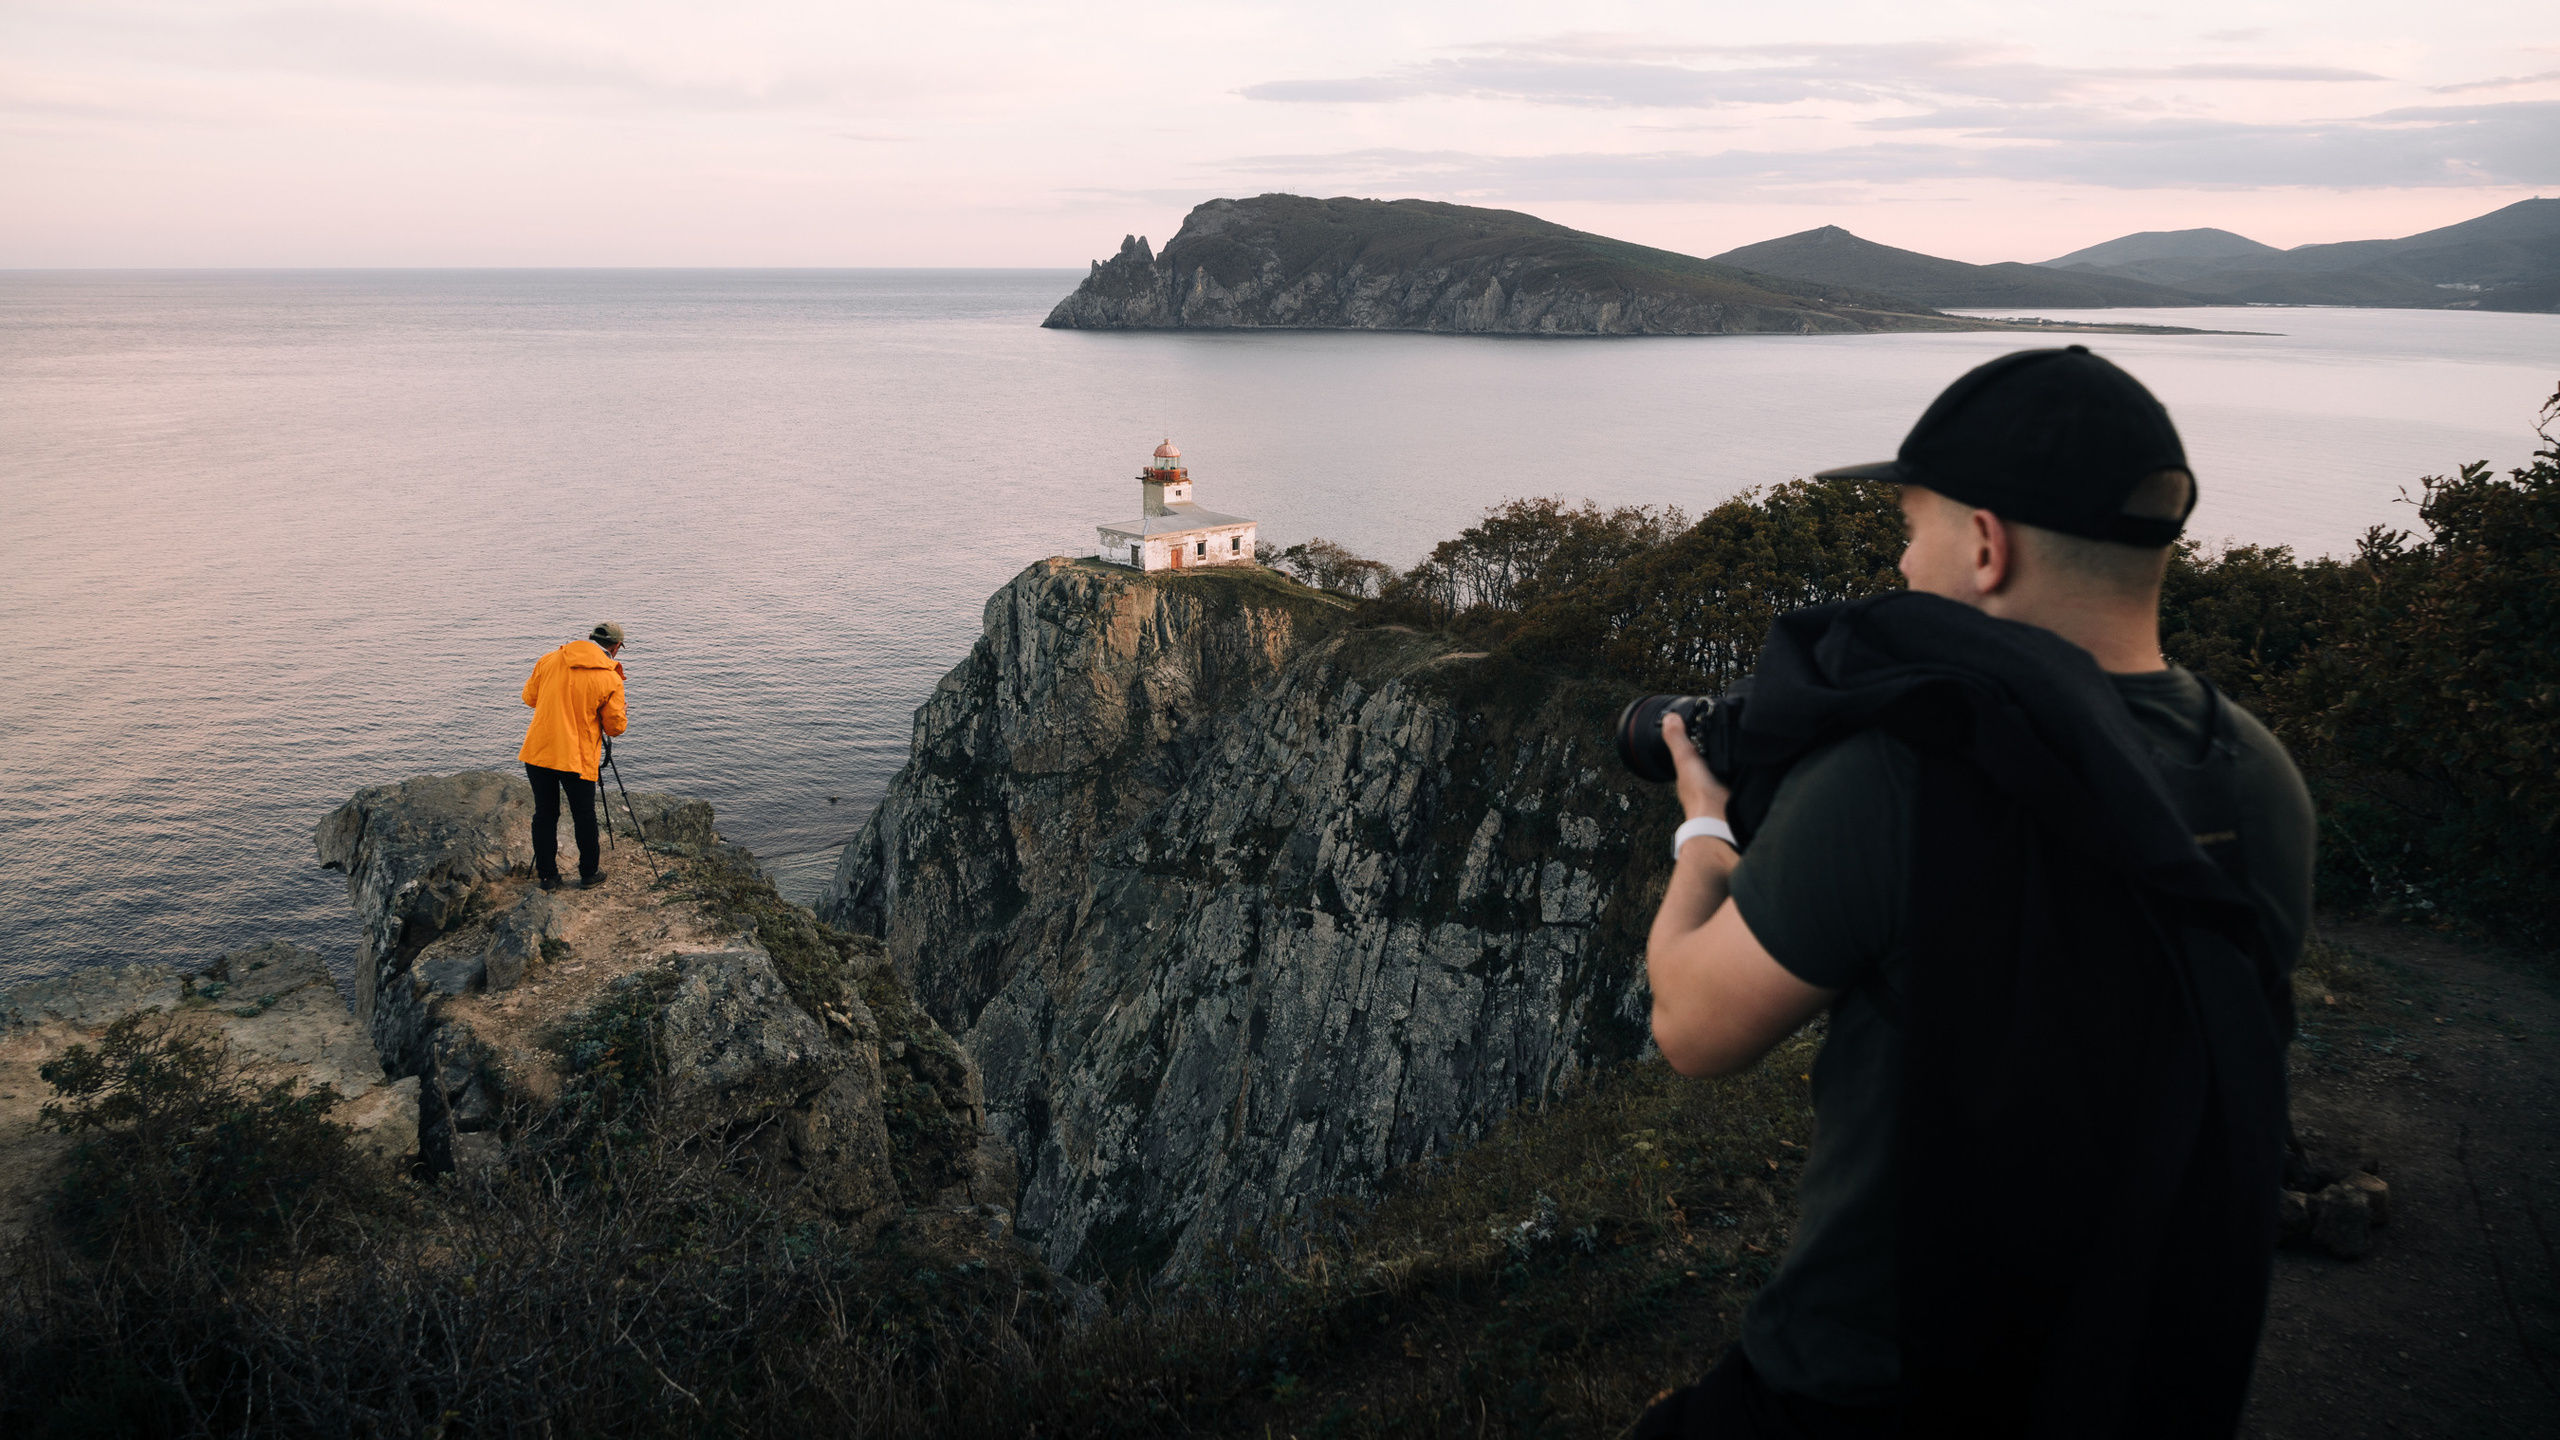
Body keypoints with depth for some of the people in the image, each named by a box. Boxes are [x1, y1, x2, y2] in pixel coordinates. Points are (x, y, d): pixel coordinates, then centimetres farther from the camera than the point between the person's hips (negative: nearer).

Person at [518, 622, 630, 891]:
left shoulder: (549, 660, 2)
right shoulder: (610, 679, -9)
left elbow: (530, 697, 12)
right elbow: (615, 726, -5)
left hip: (538, 751, 4)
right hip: (578, 758, -3)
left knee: (545, 813, 12)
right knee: (584, 816, 12)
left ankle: (548, 876, 19)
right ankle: (589, 873, 24)